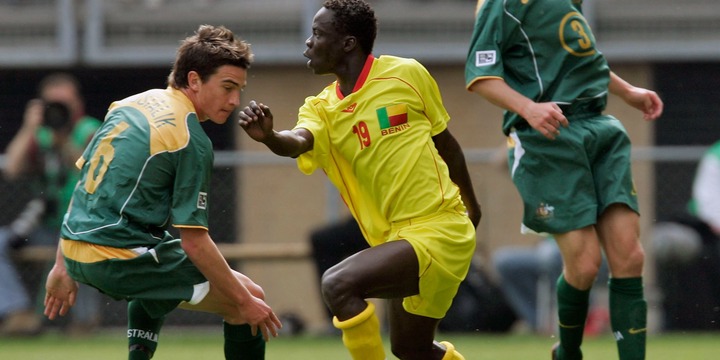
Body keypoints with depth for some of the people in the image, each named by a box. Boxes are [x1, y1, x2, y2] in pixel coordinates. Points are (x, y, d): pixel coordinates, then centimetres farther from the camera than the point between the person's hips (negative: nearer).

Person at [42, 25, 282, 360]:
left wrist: (63, 267, 23)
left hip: (76, 253, 9)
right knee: (250, 299, -2)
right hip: (119, 260, -9)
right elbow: (194, 242, -16)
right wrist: (244, 300, -7)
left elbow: (84, 182, 17)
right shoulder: (192, 141, -14)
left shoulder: (131, 105, 11)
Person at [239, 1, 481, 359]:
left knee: (338, 284, -25)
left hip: (438, 231, -6)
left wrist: (470, 203, 20)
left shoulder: (407, 74, -6)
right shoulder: (322, 108, 3)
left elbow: (445, 142, 8)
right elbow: (298, 142, -20)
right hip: (396, 238, 6)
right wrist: (269, 137, -44)